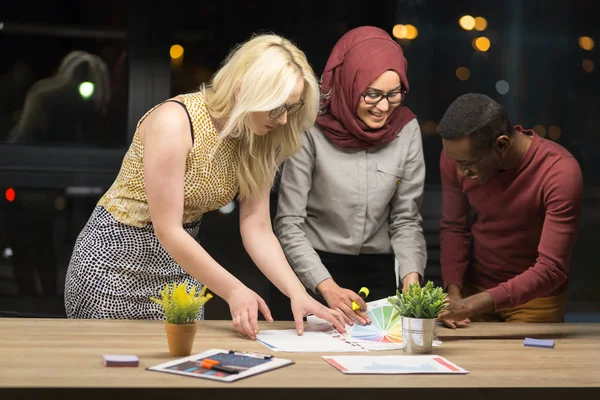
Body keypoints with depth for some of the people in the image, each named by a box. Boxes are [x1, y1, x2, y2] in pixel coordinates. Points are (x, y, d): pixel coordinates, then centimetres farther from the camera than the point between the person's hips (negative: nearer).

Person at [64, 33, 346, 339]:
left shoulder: (258, 142, -6)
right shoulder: (174, 122, -26)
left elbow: (257, 230, -7)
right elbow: (167, 231, -26)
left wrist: (298, 294, -20)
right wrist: (232, 290, -28)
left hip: (180, 258, 6)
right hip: (116, 258, -6)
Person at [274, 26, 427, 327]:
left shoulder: (406, 130, -7)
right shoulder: (314, 131, -17)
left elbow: (406, 218, -2)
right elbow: (289, 223, -14)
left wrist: (411, 276, -18)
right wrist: (327, 287, -23)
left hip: (378, 270, 3)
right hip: (316, 268, -3)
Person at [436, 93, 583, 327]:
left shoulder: (560, 173, -29)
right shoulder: (456, 156, -15)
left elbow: (551, 269, -30)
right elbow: (454, 228, -2)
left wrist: (475, 304, -38)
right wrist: (453, 290, -18)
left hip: (536, 298, -3)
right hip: (475, 288, 3)